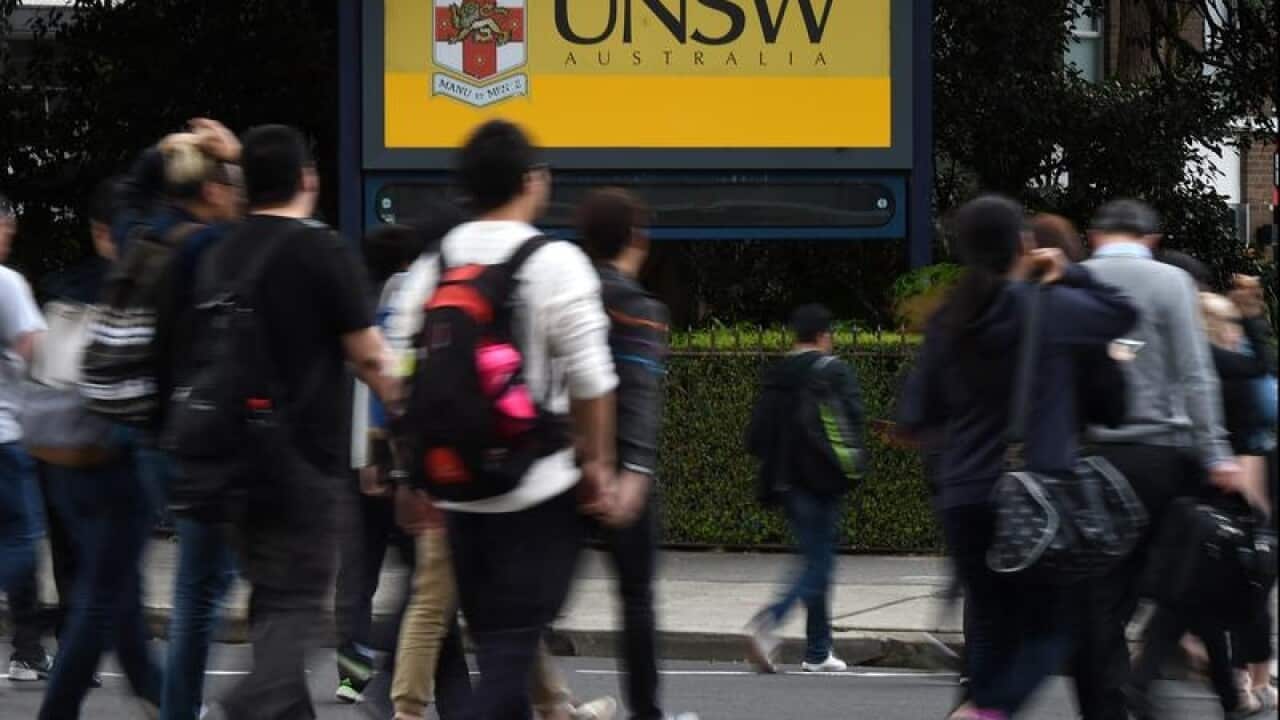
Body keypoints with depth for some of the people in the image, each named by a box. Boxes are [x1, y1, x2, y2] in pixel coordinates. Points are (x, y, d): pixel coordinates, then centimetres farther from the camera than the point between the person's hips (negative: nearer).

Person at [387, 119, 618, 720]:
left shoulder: (432, 267, 5)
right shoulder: (557, 263, -9)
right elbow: (589, 380, -11)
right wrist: (596, 462, 3)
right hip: (539, 489, -5)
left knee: (494, 638, 16)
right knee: (514, 643, -5)